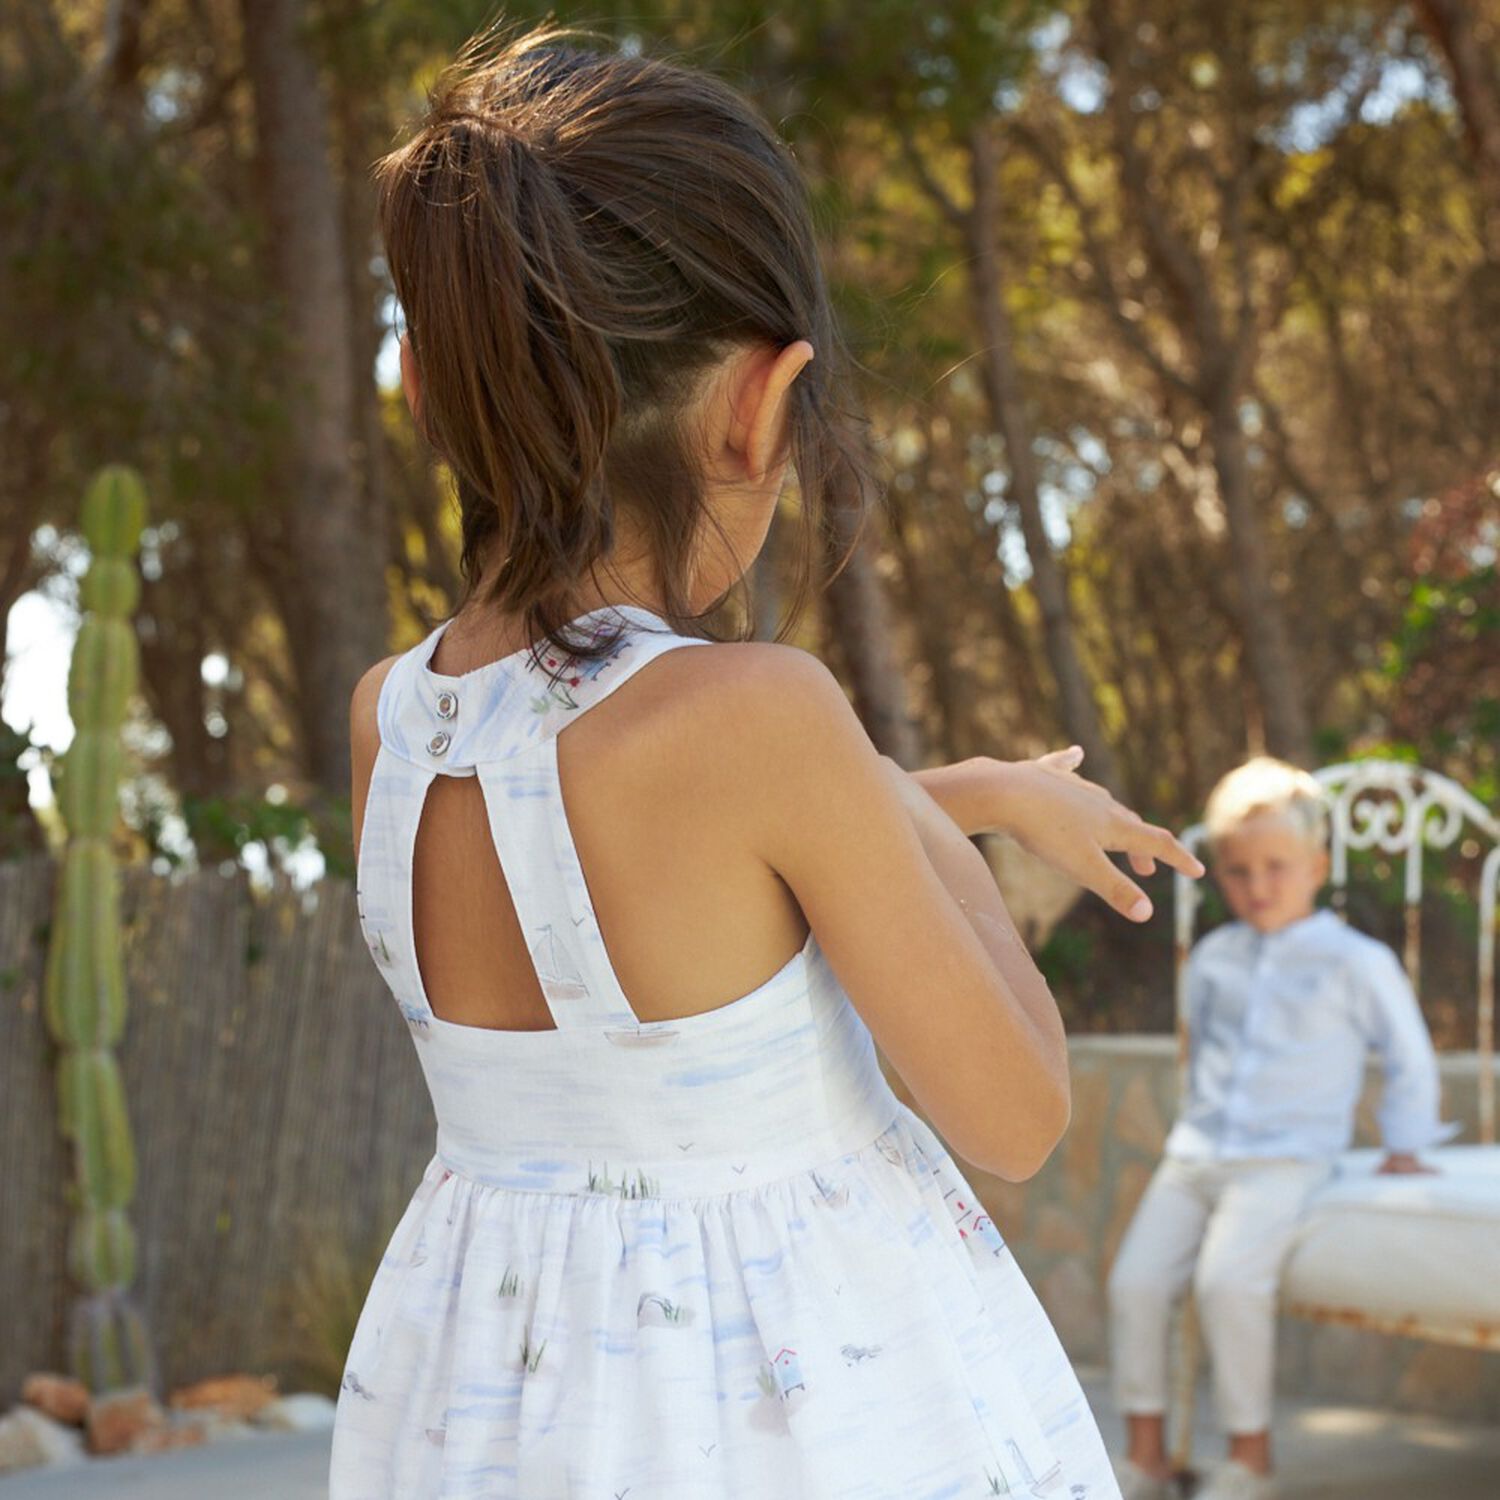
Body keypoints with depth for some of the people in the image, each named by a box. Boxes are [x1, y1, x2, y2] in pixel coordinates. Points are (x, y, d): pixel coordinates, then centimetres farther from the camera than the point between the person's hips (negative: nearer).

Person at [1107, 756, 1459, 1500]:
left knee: (1229, 1279, -29)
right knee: (1135, 1280, -15)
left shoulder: (1355, 961, 1)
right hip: (1196, 1153, 5)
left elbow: (1410, 1057, 10)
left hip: (1286, 1158, -5)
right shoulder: (1211, 958, 15)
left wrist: (1405, 1145, 10)